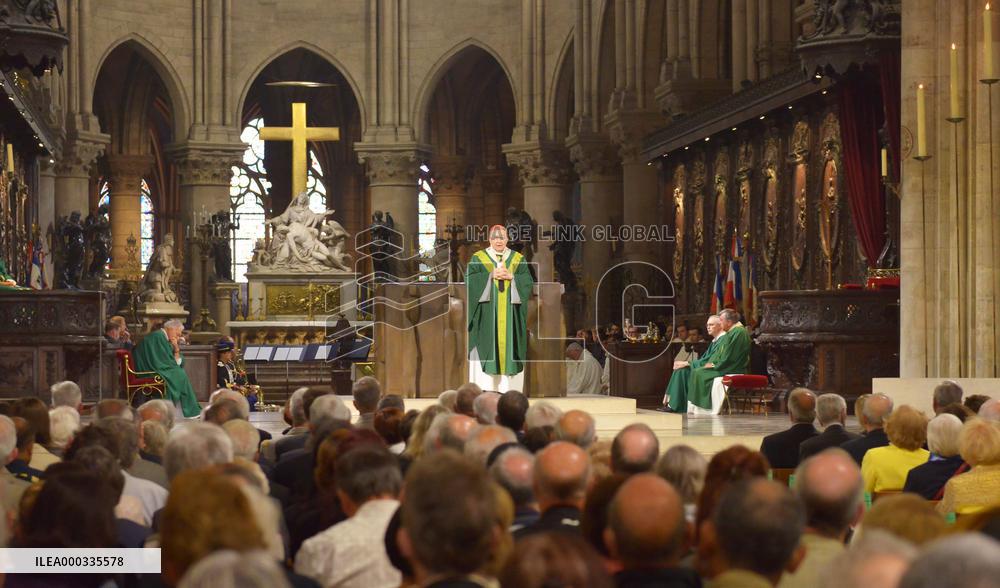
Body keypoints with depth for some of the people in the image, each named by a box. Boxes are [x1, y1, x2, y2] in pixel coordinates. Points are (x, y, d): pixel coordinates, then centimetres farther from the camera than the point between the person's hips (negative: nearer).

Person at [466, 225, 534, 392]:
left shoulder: (518, 259, 10)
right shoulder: (478, 258, 7)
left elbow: (529, 281, 3)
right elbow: (469, 279, -4)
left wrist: (511, 277, -12)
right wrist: (490, 275, -13)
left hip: (510, 314, 1)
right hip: (487, 315, -1)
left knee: (509, 346, -3)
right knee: (487, 347, -7)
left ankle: (510, 389, -2)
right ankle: (484, 390, -8)